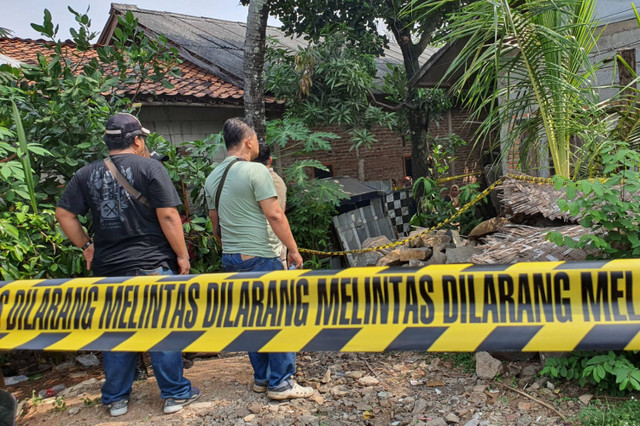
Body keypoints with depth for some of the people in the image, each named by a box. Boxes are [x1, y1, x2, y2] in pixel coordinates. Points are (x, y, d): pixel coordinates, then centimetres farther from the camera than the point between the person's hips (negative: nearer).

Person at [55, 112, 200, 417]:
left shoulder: (86, 175, 6)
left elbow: (63, 214, 5)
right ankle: (175, 394, 14)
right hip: (152, 265, -4)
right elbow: (167, 215, -13)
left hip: (108, 267, 4)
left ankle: (116, 399, 24)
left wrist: (86, 246, 12)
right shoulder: (149, 167, -8)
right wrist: (182, 255, -6)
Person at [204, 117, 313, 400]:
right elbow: (275, 215, -17)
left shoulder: (213, 178, 11)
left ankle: (261, 378, 23)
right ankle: (280, 383, 4)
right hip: (260, 257, -8)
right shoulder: (255, 171, -13)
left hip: (231, 259, 8)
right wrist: (293, 249, -9)